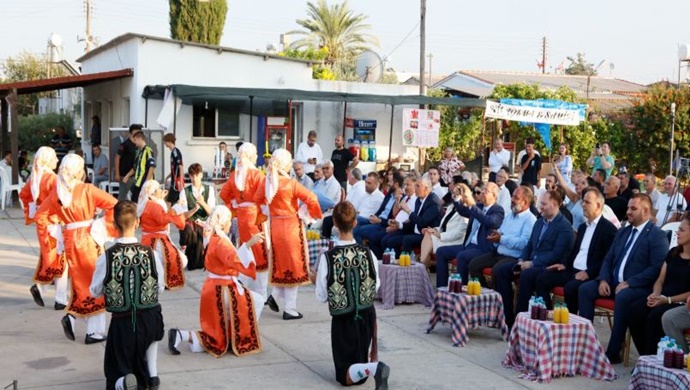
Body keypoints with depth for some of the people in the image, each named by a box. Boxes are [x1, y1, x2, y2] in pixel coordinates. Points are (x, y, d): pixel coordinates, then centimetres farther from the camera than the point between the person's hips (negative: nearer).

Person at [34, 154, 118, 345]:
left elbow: (40, 216, 5)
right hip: (89, 240, -4)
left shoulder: (57, 193, 3)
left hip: (69, 241, 4)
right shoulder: (87, 189, -10)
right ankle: (94, 331, 8)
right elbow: (113, 204, -18)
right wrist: (105, 227, -11)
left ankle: (71, 315, 1)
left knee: (81, 282, 21)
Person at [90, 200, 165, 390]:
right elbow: (160, 288, 1)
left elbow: (95, 292, 0)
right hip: (150, 320, 2)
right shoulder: (151, 254, -11)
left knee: (117, 372, 19)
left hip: (121, 322, -1)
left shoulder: (106, 257, -13)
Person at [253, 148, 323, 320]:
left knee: (279, 263, 24)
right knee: (292, 266, 4)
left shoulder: (266, 181, -2)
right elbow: (311, 199, -22)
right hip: (291, 227, -5)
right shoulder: (291, 183, -18)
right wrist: (314, 215, -6)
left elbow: (257, 200, 10)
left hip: (274, 226, 5)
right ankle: (290, 309, 9)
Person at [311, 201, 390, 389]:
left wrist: (316, 280, 10)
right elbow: (376, 287, 2)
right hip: (367, 316, 4)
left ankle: (372, 368, -25)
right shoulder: (368, 254, -11)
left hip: (343, 320, -3)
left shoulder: (327, 258, -19)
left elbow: (322, 297, -10)